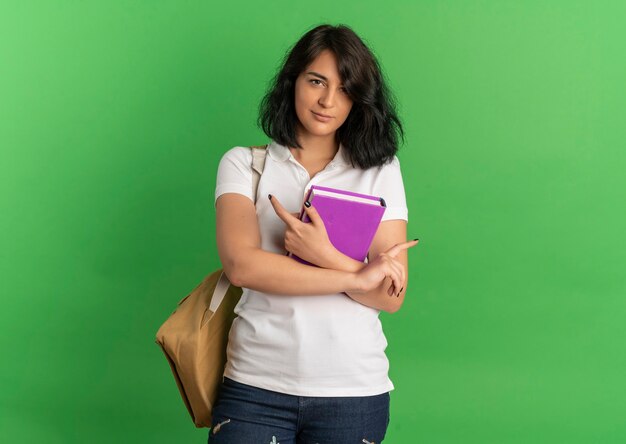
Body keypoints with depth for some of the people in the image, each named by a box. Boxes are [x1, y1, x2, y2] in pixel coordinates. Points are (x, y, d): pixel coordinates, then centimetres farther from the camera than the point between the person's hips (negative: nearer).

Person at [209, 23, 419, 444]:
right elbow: (241, 266, -12)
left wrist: (329, 257, -19)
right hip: (255, 384, 0)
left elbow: (391, 296, -2)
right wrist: (357, 277, -13)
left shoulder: (381, 171, 5)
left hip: (354, 391, 1)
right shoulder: (244, 164, 4)